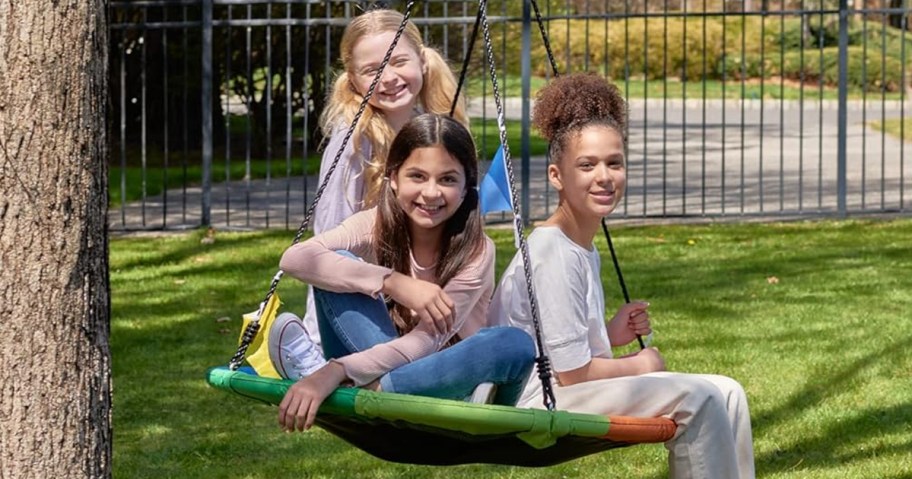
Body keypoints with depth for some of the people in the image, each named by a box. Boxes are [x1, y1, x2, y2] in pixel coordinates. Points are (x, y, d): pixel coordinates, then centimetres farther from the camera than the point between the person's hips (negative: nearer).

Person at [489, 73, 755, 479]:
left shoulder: (585, 252, 13)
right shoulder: (553, 255, -17)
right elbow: (570, 371, -18)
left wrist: (611, 336, 4)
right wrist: (638, 365, -3)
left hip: (560, 393, 10)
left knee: (727, 395, 5)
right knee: (695, 399, -20)